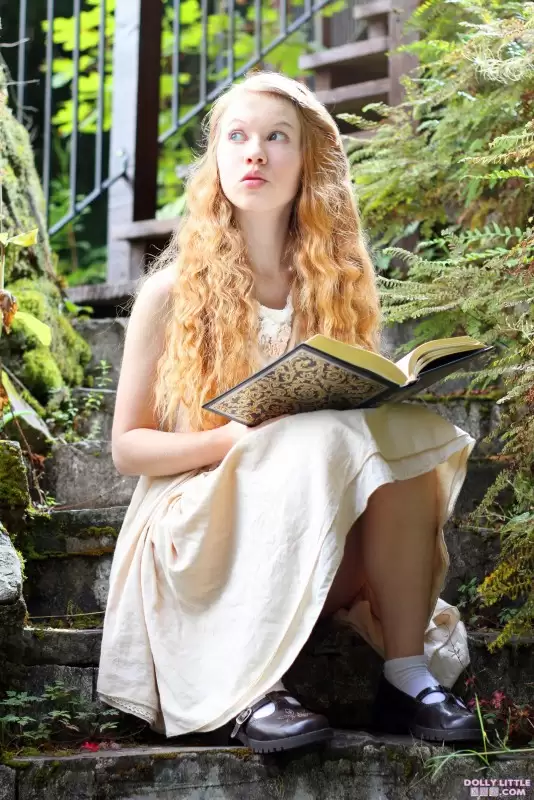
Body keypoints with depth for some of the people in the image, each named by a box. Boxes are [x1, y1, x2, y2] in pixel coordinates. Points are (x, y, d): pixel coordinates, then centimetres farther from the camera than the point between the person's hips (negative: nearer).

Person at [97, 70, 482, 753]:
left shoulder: (339, 284, 7)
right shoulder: (175, 291, -2)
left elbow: (369, 407, 14)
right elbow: (127, 446, -1)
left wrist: (387, 405, -11)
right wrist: (240, 438, -19)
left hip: (333, 554, 3)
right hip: (202, 532, -3)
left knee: (404, 429, -25)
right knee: (316, 437, -31)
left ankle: (407, 674, -26)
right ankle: (251, 690, -35)